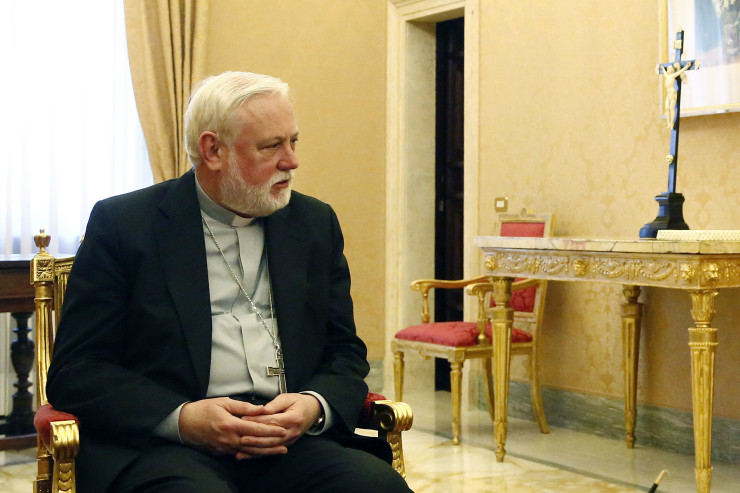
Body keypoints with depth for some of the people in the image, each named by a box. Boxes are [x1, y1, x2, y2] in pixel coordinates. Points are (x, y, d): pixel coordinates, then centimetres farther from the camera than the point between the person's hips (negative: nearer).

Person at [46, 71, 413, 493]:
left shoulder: (316, 223, 15)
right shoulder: (123, 224, 2)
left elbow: (344, 352, 15)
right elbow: (76, 370, -2)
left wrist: (314, 406, -8)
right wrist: (181, 418, -18)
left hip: (291, 440, 4)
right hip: (161, 446, -4)